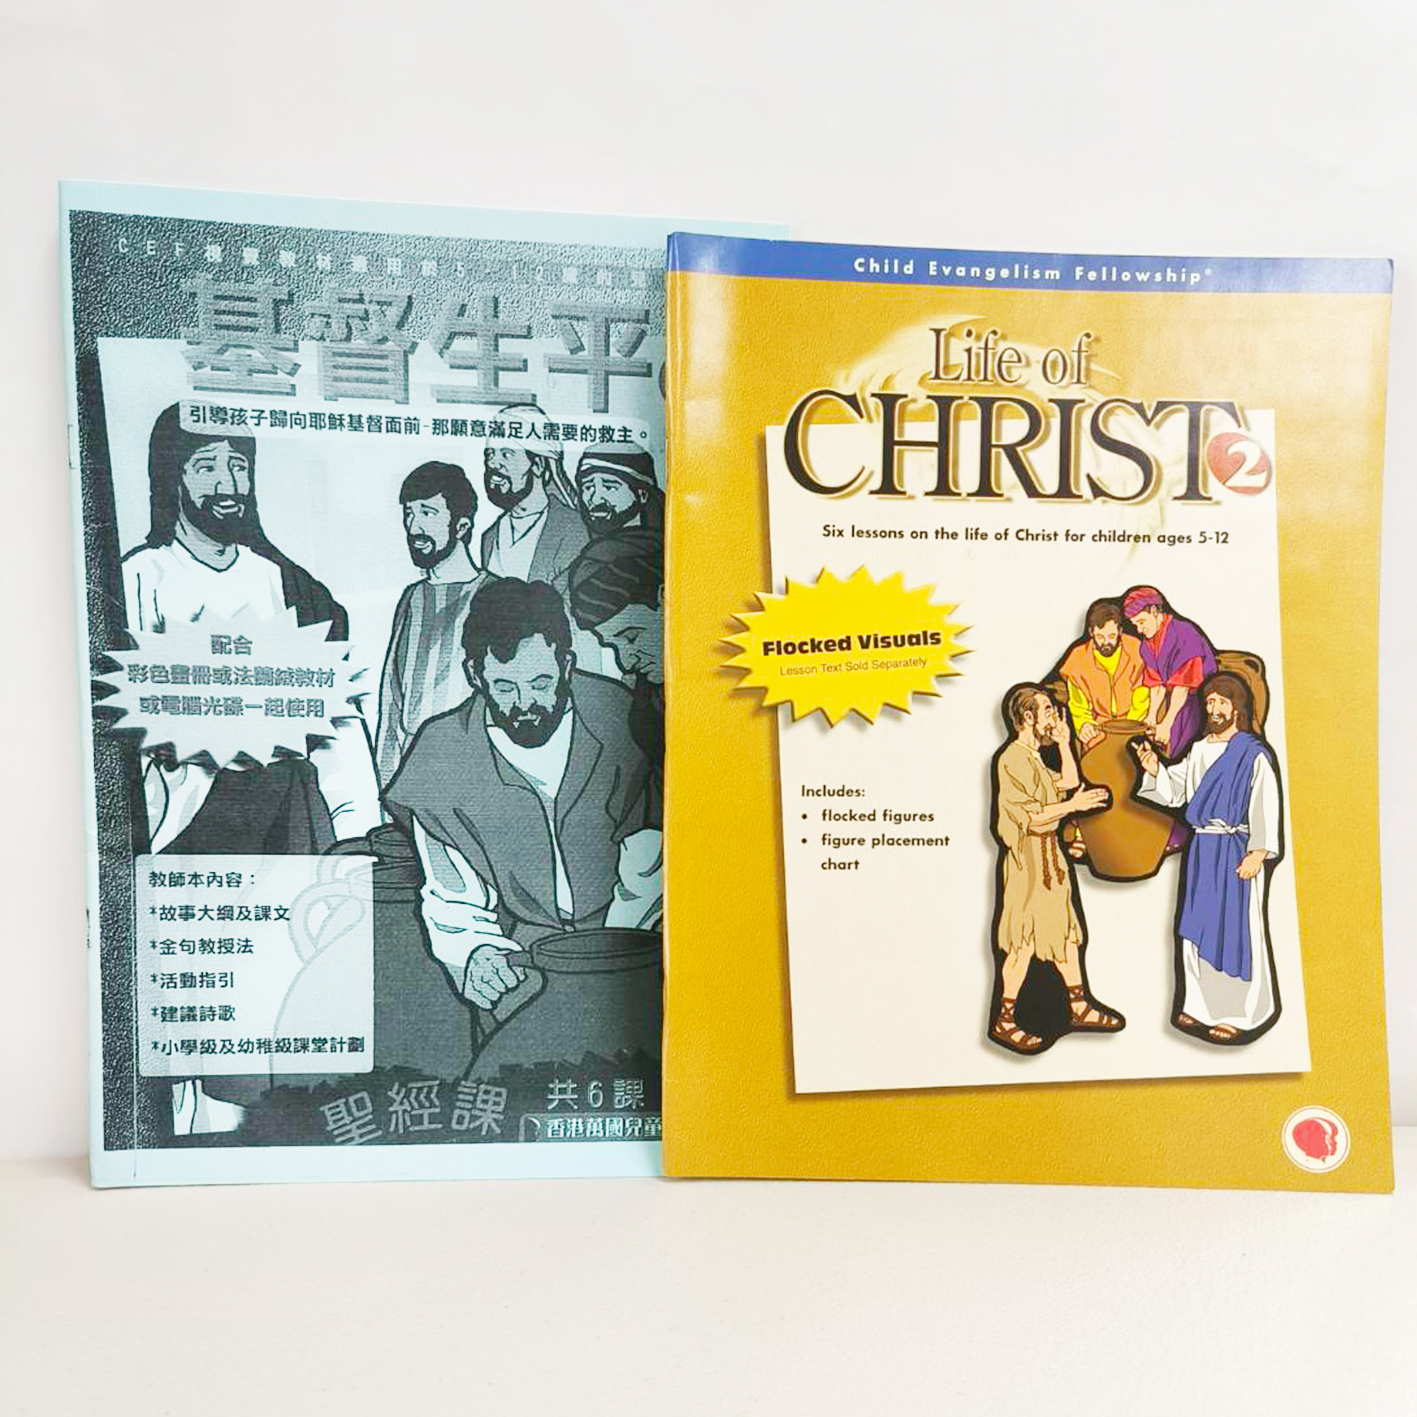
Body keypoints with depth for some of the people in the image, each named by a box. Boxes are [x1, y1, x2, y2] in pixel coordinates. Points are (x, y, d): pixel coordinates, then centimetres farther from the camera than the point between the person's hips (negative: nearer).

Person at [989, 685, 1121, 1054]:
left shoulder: (1033, 758, 15)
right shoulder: (1012, 760, -17)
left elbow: (1069, 783, 19)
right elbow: (1031, 816, -21)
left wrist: (1064, 744, 14)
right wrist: (1073, 806, -19)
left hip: (1049, 857, 10)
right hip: (1029, 860, -10)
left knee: (1065, 930, 14)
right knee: (1024, 941, -5)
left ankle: (1080, 1008, 25)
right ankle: (1002, 1022, 3)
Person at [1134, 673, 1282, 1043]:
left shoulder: (1254, 754, -8)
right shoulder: (1198, 751, 12)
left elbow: (1266, 807, -12)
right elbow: (1175, 791, 10)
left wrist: (1258, 853, -19)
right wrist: (1155, 769, -8)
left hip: (1236, 851, -6)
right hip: (1201, 847, 6)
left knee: (1234, 928, -1)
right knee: (1198, 925, 11)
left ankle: (1239, 1012, 11)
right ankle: (1203, 1005, 23)